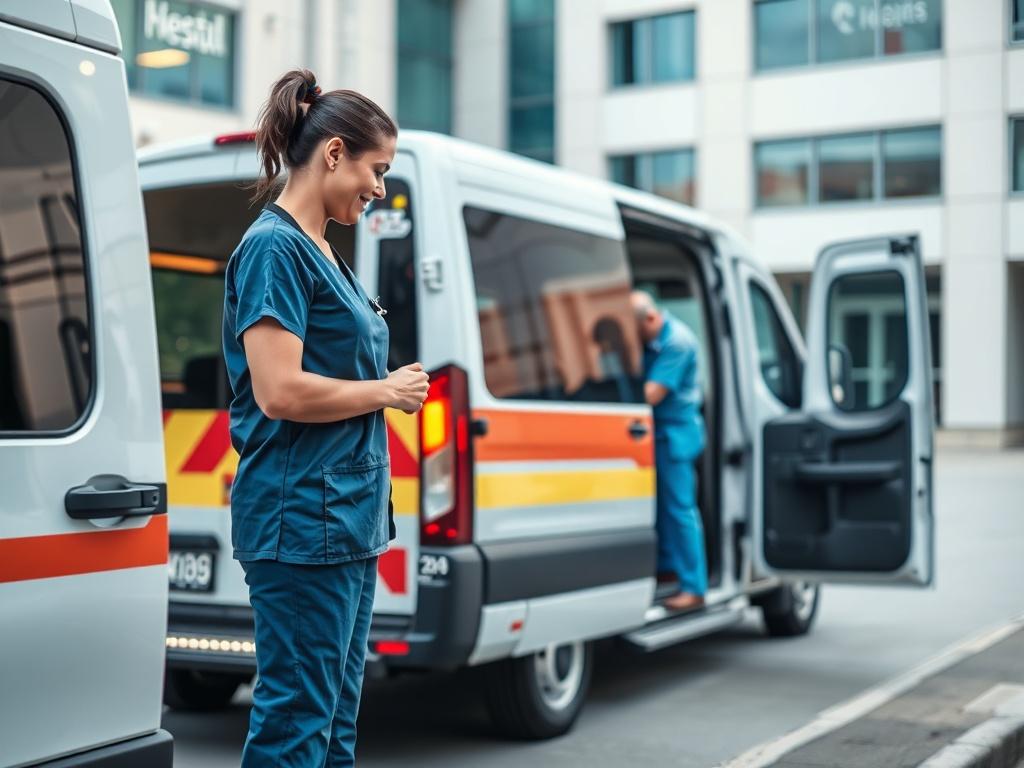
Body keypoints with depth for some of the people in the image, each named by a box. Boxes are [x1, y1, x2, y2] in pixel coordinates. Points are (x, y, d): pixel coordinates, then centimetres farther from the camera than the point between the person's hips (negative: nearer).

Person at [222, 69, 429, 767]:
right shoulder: (275, 247, -12)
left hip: (348, 514, 10)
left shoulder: (323, 252, 17)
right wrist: (387, 392, -9)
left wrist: (394, 385, 10)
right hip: (302, 517, -10)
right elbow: (280, 392, -21)